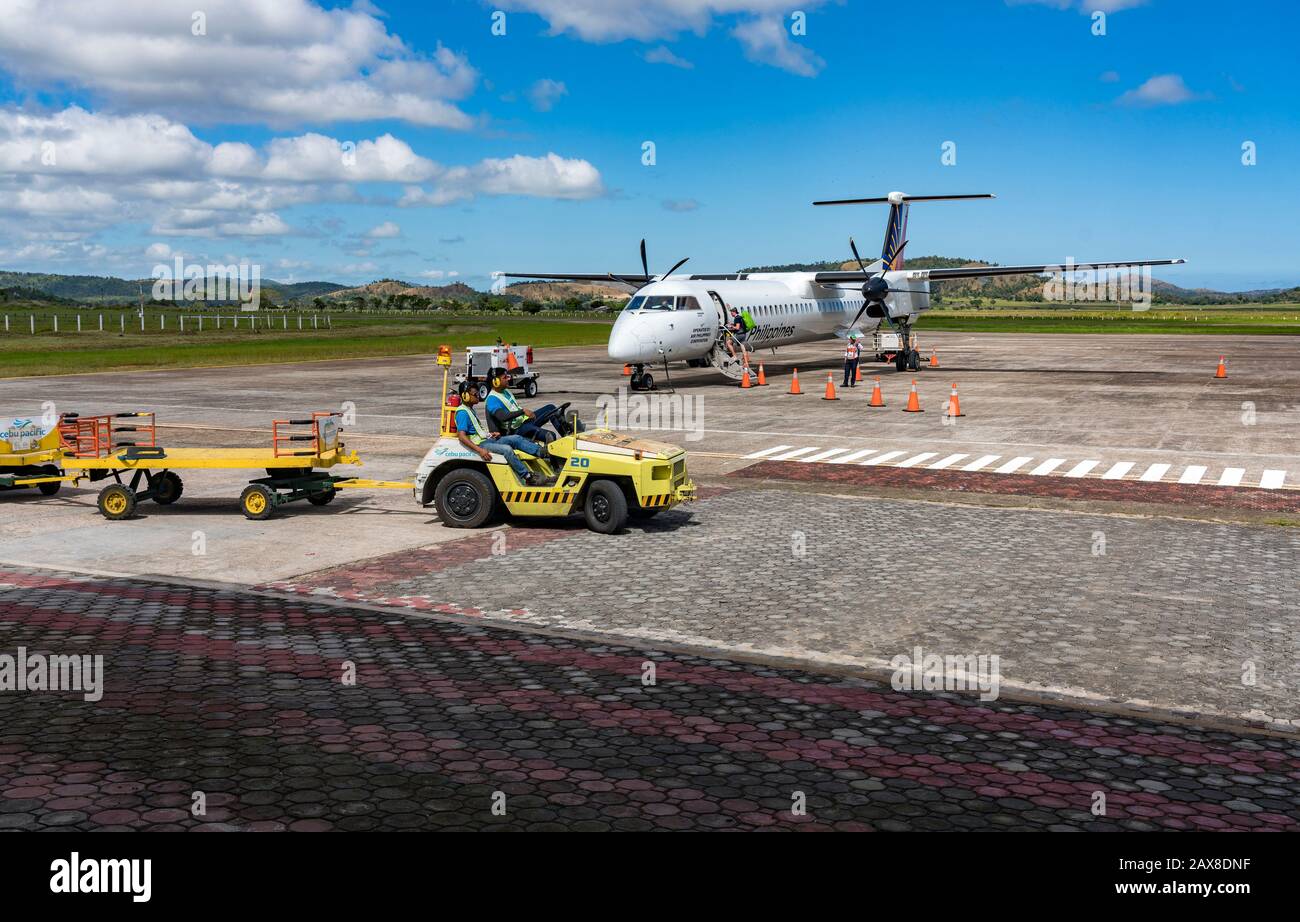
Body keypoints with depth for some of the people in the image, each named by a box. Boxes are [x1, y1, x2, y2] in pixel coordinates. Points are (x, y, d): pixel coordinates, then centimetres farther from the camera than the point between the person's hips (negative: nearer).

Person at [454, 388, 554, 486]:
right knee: (507, 449, -28)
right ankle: (529, 478, -28)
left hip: (487, 439, 10)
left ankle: (543, 452, -9)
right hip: (479, 444, -10)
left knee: (516, 438, -2)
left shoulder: (470, 409, 18)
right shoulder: (462, 413, -14)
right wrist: (480, 450, -32)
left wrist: (490, 434, 11)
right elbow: (461, 436, -25)